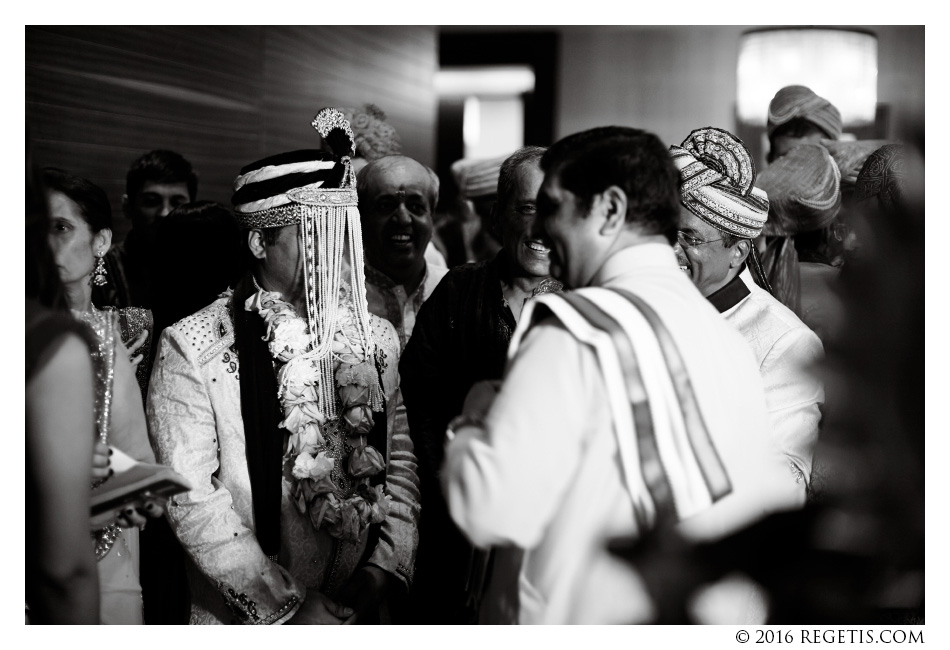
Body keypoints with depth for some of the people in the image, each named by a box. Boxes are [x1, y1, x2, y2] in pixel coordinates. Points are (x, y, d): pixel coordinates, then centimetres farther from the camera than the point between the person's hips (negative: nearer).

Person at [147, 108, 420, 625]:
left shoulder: (376, 337, 5)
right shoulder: (192, 349, -10)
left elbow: (401, 462, 5)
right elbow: (190, 497, -14)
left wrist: (382, 571, -10)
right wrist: (288, 606, -17)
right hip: (248, 621, -4)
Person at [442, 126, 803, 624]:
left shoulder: (575, 329, -16)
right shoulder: (731, 339, 5)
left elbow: (493, 511, -23)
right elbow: (780, 505, 7)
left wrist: (474, 417, -5)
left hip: (582, 623, -7)